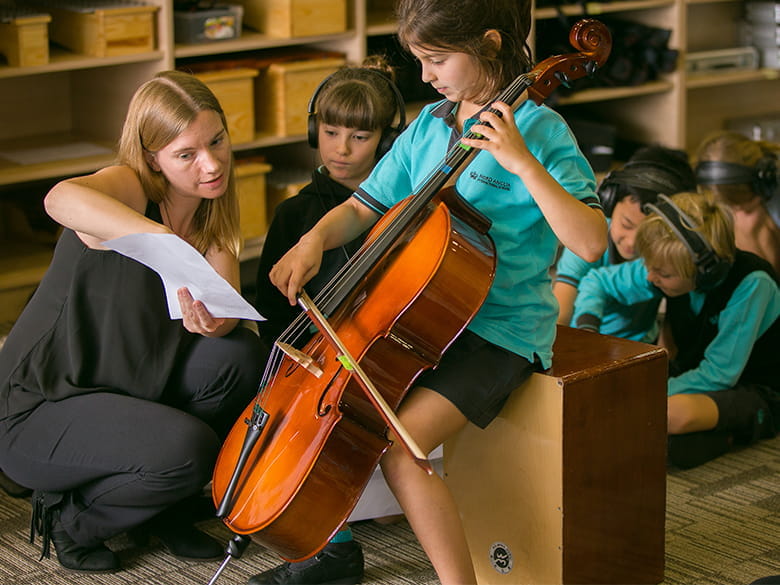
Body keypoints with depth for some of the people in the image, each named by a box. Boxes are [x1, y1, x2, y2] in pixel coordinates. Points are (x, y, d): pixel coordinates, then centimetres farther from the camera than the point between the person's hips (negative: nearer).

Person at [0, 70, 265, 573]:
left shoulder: (211, 219, 3)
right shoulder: (130, 188, -20)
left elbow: (227, 312, -10)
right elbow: (62, 198, -45)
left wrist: (214, 320, -36)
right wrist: (165, 242, -60)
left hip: (125, 393, 7)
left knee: (240, 354, -14)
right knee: (185, 447, -29)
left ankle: (167, 512, 7)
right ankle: (70, 517, 2)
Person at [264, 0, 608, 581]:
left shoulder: (539, 130, -11)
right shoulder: (429, 125, 9)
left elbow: (591, 243, -24)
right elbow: (362, 209, 14)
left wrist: (524, 164, -29)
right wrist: (315, 239, -6)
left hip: (499, 331, -7)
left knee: (398, 444, -26)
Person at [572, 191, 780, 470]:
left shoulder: (751, 284, -28)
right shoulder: (667, 266, -11)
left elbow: (719, 375, -27)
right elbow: (598, 280, 5)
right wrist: (586, 326, -16)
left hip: (757, 393, -6)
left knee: (676, 413, -39)